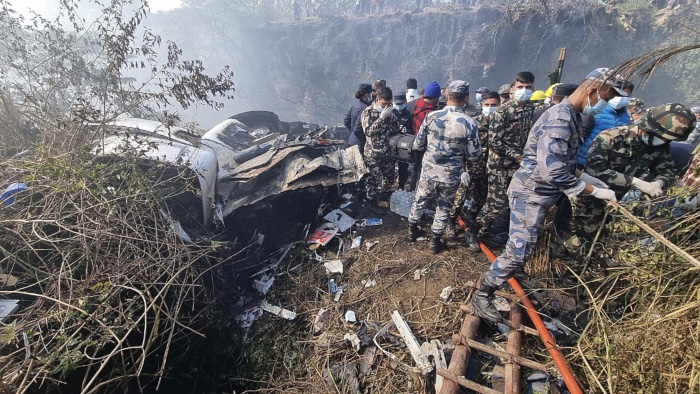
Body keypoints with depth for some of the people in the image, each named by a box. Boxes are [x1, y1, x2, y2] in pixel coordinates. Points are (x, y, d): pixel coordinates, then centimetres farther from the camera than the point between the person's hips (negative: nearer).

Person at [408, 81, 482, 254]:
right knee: (444, 208, 17)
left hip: (428, 171, 2)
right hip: (450, 175, -1)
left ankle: (412, 230, 41)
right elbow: (474, 155, -7)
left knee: (419, 201, 22)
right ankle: (435, 241, 29)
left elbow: (417, 145, -2)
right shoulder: (469, 123, -14)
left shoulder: (431, 116, -10)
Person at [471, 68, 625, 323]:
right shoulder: (561, 119, -20)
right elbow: (553, 171, -27)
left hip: (538, 193, 10)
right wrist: (594, 191, -18)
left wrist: (585, 177, 11)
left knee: (521, 250, 22)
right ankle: (482, 296, 4)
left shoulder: (568, 116, 13)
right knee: (518, 252, -8)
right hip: (531, 194, -10)